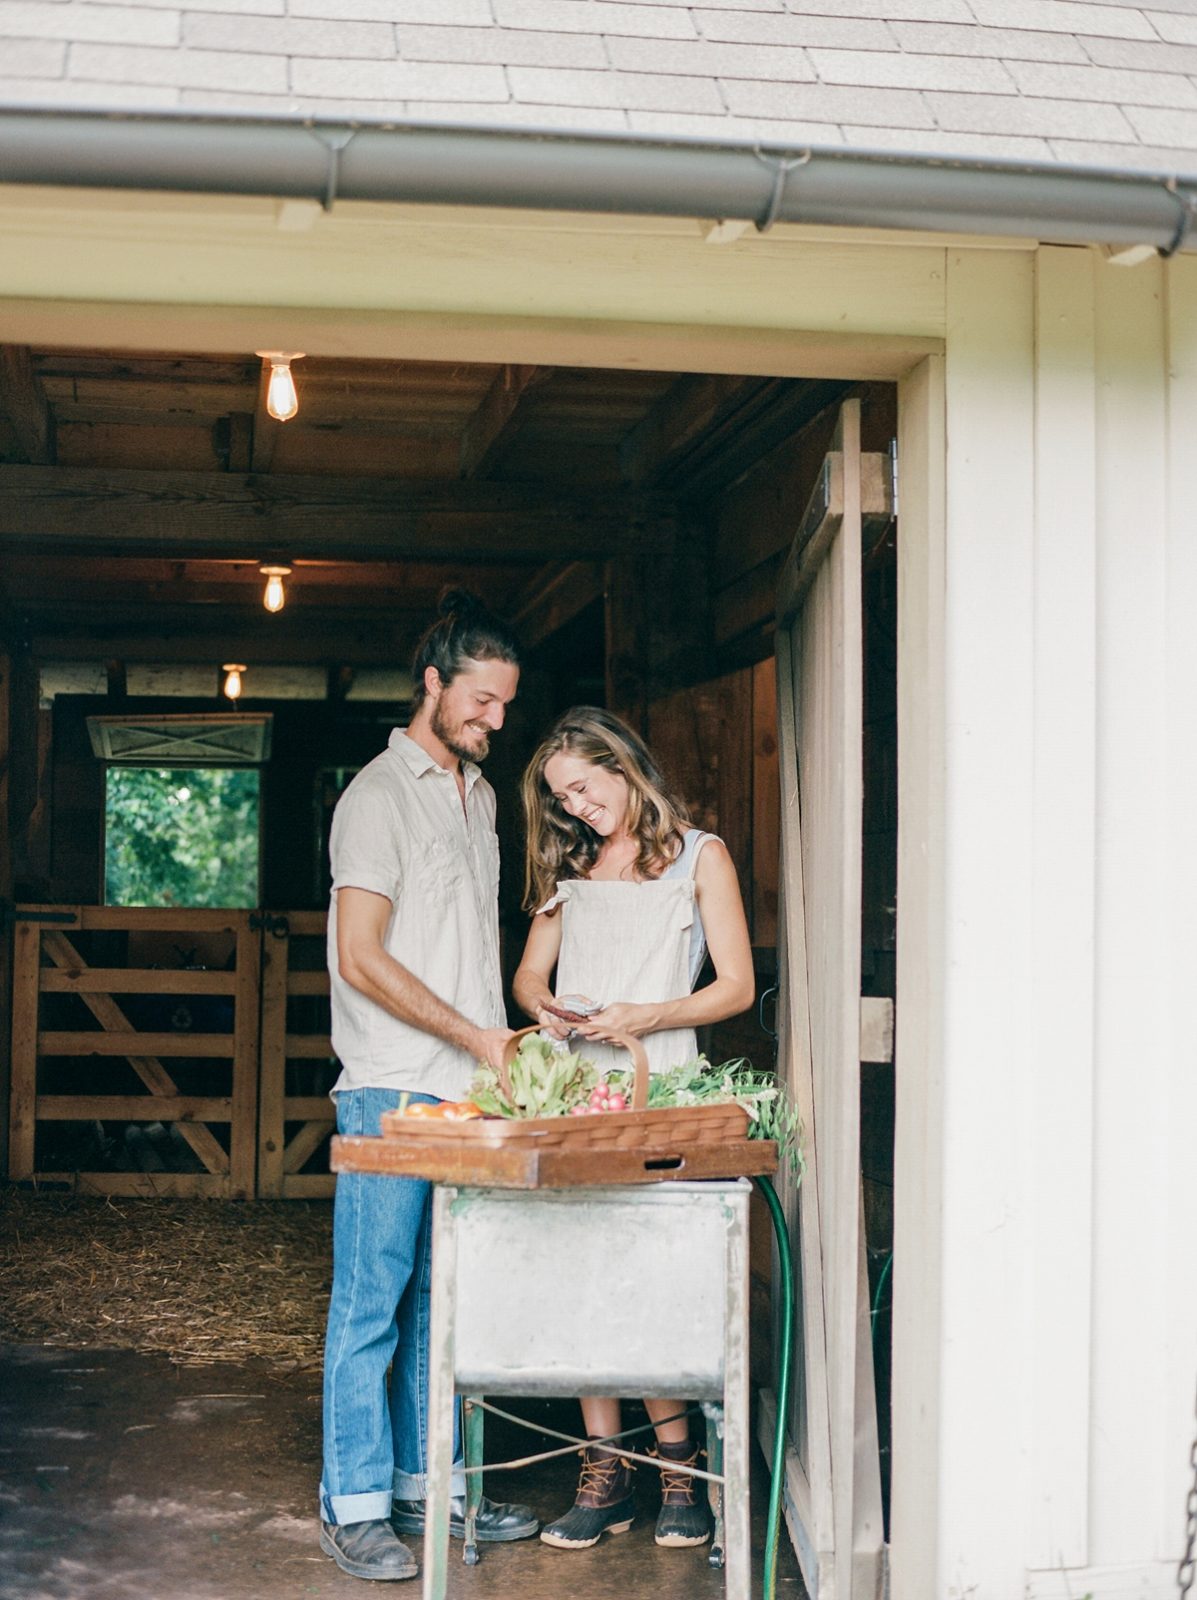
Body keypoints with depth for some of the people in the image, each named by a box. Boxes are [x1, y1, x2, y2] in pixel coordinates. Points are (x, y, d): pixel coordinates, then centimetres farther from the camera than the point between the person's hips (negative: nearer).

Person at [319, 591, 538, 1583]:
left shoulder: (480, 794, 17)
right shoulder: (380, 795, -8)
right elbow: (362, 960, -13)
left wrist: (509, 1029, 14)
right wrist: (472, 1035, -12)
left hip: (469, 1091, 8)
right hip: (392, 1092, -7)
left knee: (443, 1297, 12)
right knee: (373, 1299, -2)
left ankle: (430, 1482, 21)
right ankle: (355, 1505, 6)